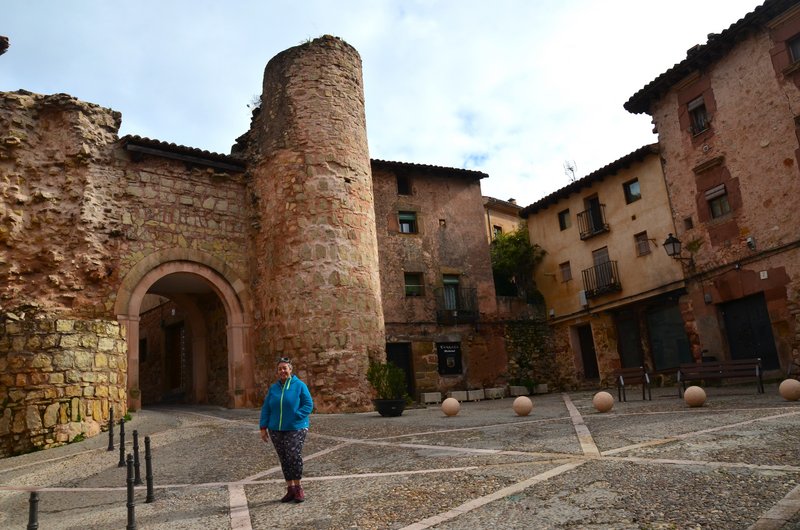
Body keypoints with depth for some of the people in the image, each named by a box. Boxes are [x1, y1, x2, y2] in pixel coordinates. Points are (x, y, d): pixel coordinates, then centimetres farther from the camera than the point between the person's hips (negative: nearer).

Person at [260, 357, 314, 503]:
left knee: (294, 456, -15)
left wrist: (296, 417, -14)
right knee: (284, 459, 6)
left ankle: (298, 488, 2)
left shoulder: (299, 385, -2)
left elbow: (308, 405, -4)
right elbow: (266, 409, 12)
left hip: (296, 429, -4)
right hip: (276, 430, 4)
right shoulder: (273, 388, 9)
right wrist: (263, 427, 5)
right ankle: (290, 489, 18)